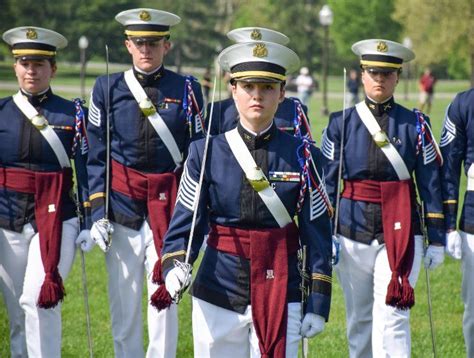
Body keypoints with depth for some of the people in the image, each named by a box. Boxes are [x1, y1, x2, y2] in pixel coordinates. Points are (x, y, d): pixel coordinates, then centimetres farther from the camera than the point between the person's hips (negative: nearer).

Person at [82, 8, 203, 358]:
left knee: (164, 297, -3)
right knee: (123, 302, 5)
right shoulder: (108, 88, 4)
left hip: (169, 208, -1)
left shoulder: (187, 89, 2)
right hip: (122, 207, 1)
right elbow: (97, 157, 4)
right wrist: (98, 213, -3)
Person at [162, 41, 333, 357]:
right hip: (217, 295, 1)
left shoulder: (302, 156, 1)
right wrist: (174, 266, -19)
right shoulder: (206, 152, 2)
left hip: (281, 296, -1)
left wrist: (318, 304, -1)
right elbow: (185, 222, 1)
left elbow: (317, 231, 3)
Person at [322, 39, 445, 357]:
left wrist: (436, 239, 0)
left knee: (391, 318, -11)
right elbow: (327, 182, 5)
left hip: (401, 233, -2)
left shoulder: (415, 125, 3)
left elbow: (430, 184, 3)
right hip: (353, 231, 2)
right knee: (359, 319, 11)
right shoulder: (341, 124, 4)